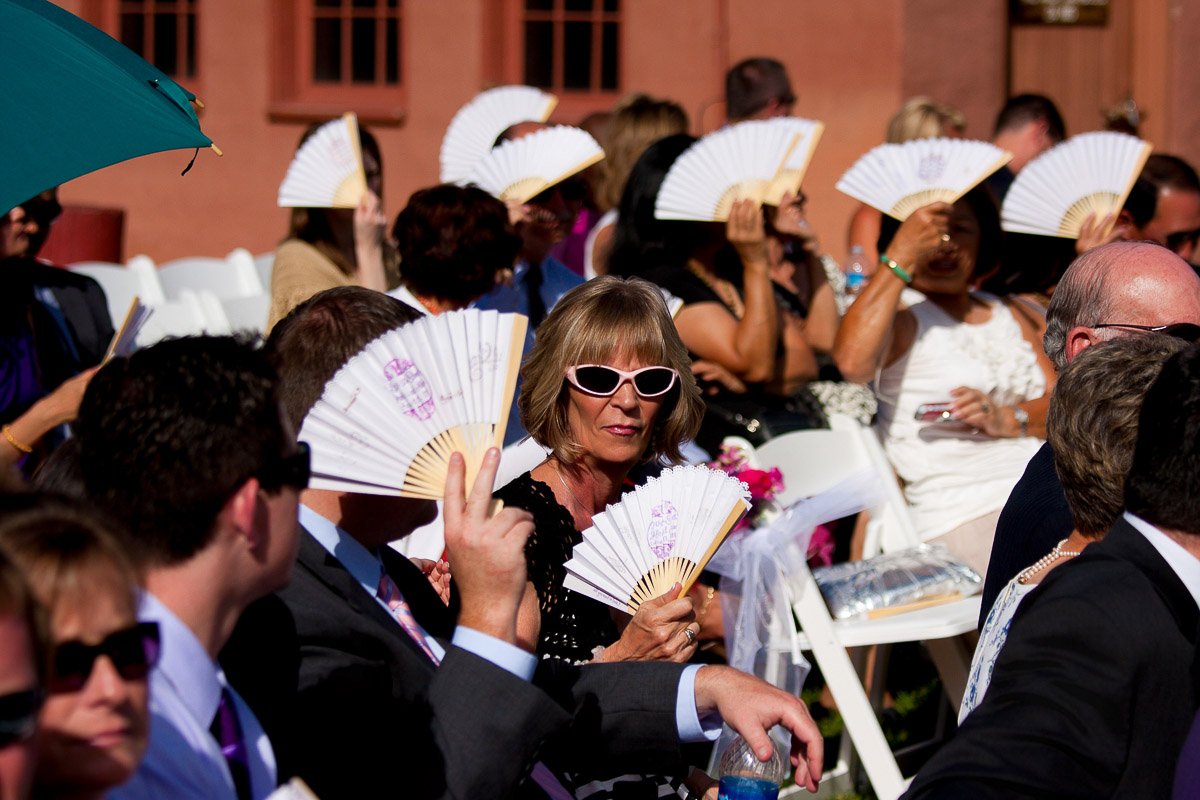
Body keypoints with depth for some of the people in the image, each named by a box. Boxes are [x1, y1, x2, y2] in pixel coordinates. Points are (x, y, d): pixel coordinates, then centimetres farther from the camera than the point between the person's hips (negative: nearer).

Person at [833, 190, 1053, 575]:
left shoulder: (1010, 314, 25)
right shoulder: (899, 320, 7)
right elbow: (851, 362, -18)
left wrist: (1006, 419, -7)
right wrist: (900, 257, -14)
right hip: (965, 514, -6)